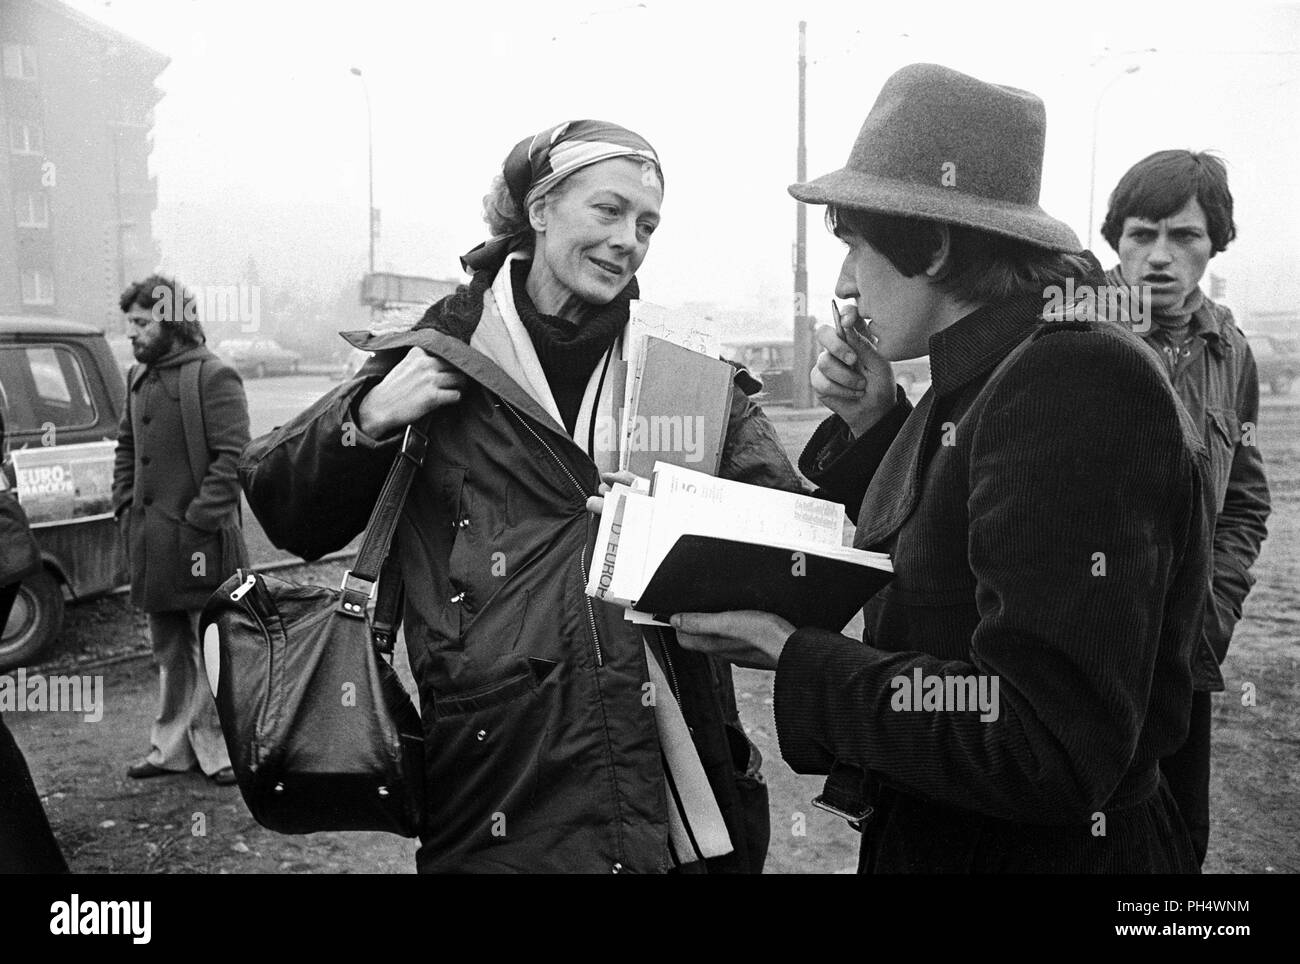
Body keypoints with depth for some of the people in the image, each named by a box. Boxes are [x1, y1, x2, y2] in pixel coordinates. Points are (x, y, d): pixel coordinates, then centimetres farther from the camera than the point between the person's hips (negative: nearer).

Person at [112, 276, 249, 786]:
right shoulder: (139, 378, 14)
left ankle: (221, 749, 14)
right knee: (169, 653, 17)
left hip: (201, 540, -8)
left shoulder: (215, 377, -11)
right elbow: (126, 448, 22)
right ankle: (172, 747, 28)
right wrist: (126, 508, 10)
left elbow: (233, 457, -17)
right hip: (150, 542, 8)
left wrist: (198, 518, -19)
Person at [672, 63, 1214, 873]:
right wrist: (871, 426, -1)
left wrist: (793, 659, -21)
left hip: (1055, 845, -8)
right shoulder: (973, 386, 3)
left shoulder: (1081, 385, -23)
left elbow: (1051, 747, -28)